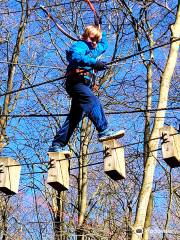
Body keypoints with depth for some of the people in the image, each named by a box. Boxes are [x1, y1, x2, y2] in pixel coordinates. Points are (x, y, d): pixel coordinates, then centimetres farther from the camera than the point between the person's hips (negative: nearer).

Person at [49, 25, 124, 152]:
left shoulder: (93, 49, 31)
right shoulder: (80, 45, 2)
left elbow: (104, 45, 53)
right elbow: (75, 57, -21)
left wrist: (101, 33, 42)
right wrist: (94, 62, -29)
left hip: (84, 85, 9)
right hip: (76, 83, -9)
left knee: (75, 117, 4)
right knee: (94, 102, -29)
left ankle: (57, 145, 5)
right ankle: (104, 131, -41)